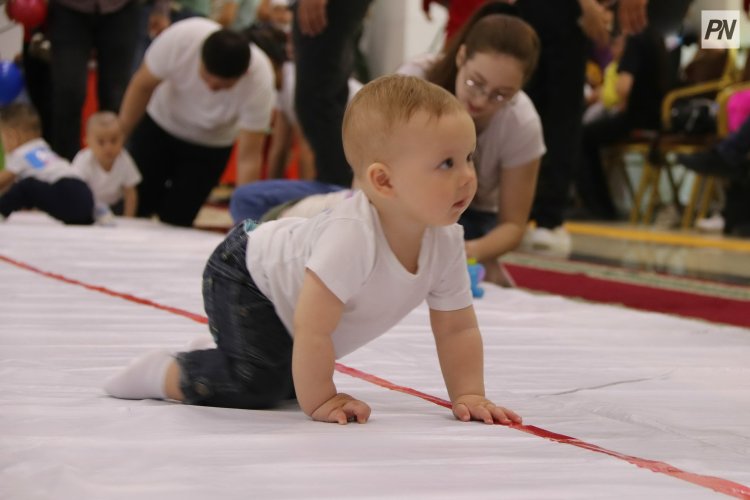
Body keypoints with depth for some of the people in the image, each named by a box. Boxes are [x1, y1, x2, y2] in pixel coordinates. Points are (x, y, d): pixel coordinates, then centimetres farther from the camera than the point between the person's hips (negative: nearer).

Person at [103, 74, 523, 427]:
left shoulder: (446, 241, -20)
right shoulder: (351, 236, -43)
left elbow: (457, 329, -9)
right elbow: (313, 330, -39)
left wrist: (468, 395, -18)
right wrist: (319, 402, -32)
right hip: (244, 276, -8)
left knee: (290, 377, 21)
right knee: (257, 386, -22)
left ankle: (222, 349, 41)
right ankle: (166, 373, -1)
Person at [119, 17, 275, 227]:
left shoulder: (259, 81, -36)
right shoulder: (180, 37, -35)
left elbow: (249, 158, -32)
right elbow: (142, 86, -17)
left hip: (210, 146, -1)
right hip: (159, 125, 1)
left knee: (175, 221, -7)